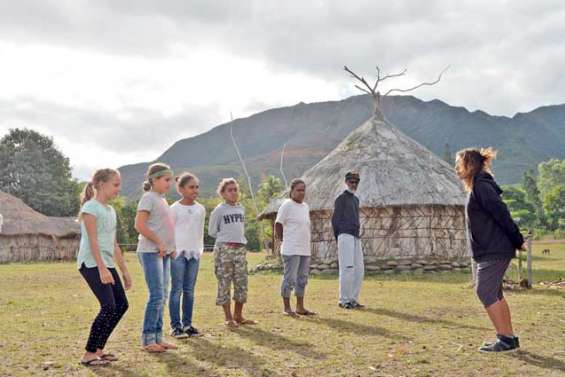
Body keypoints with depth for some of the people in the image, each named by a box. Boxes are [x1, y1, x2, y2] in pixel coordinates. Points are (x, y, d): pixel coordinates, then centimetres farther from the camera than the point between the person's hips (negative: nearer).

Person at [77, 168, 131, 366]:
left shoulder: (110, 210, 17)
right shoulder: (91, 207, -8)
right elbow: (93, 241, -16)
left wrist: (124, 271, 18)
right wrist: (102, 268, -23)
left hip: (107, 264, 9)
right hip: (91, 264, -9)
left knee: (121, 304, 5)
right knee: (108, 307, -16)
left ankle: (99, 349, 14)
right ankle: (89, 354, -6)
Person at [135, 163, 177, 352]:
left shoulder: (162, 200, 18)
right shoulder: (148, 198, -9)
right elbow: (139, 225, -18)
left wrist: (170, 246, 13)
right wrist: (159, 243, -17)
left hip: (164, 253, 9)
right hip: (151, 252, -9)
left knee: (162, 296, 10)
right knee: (157, 295, -10)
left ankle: (158, 337, 17)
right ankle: (148, 339, -3)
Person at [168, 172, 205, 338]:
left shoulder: (201, 209, 11)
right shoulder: (174, 209, -3)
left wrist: (200, 249, 10)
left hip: (194, 253, 5)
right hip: (178, 252, -5)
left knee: (189, 290, 8)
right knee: (177, 290, -4)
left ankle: (187, 324, 15)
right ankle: (176, 325, 2)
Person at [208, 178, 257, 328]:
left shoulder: (241, 208, 12)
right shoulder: (219, 210, -4)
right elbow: (212, 231, 0)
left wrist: (238, 238, 10)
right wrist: (226, 238, -2)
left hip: (240, 248, 6)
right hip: (224, 249, -5)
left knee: (242, 282, 6)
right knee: (224, 283, -2)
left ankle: (238, 316, 16)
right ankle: (228, 318, 4)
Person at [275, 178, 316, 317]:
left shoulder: (306, 206, 14)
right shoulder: (287, 205, -8)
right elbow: (278, 225, -8)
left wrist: (305, 242, 14)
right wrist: (284, 241, -7)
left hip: (305, 249, 8)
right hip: (291, 250, -8)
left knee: (302, 278, 12)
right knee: (290, 279, -4)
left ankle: (300, 307, 21)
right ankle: (287, 308, 5)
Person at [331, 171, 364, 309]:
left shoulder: (356, 199, 23)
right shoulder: (341, 198, -2)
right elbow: (335, 220, -4)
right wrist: (339, 240, -3)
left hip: (356, 237, 8)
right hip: (345, 236, -8)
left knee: (359, 270, 5)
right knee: (347, 268, -11)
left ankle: (353, 299, 12)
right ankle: (344, 300, -5)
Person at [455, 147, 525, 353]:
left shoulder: (481, 186, -15)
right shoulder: (478, 186, 16)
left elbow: (501, 213, -20)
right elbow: (501, 214, 18)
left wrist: (518, 241, -16)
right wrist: (517, 240, 18)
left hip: (494, 251, -10)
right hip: (490, 250, 10)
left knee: (485, 292, -7)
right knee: (494, 293, 14)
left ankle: (506, 339, -3)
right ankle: (509, 338, 20)